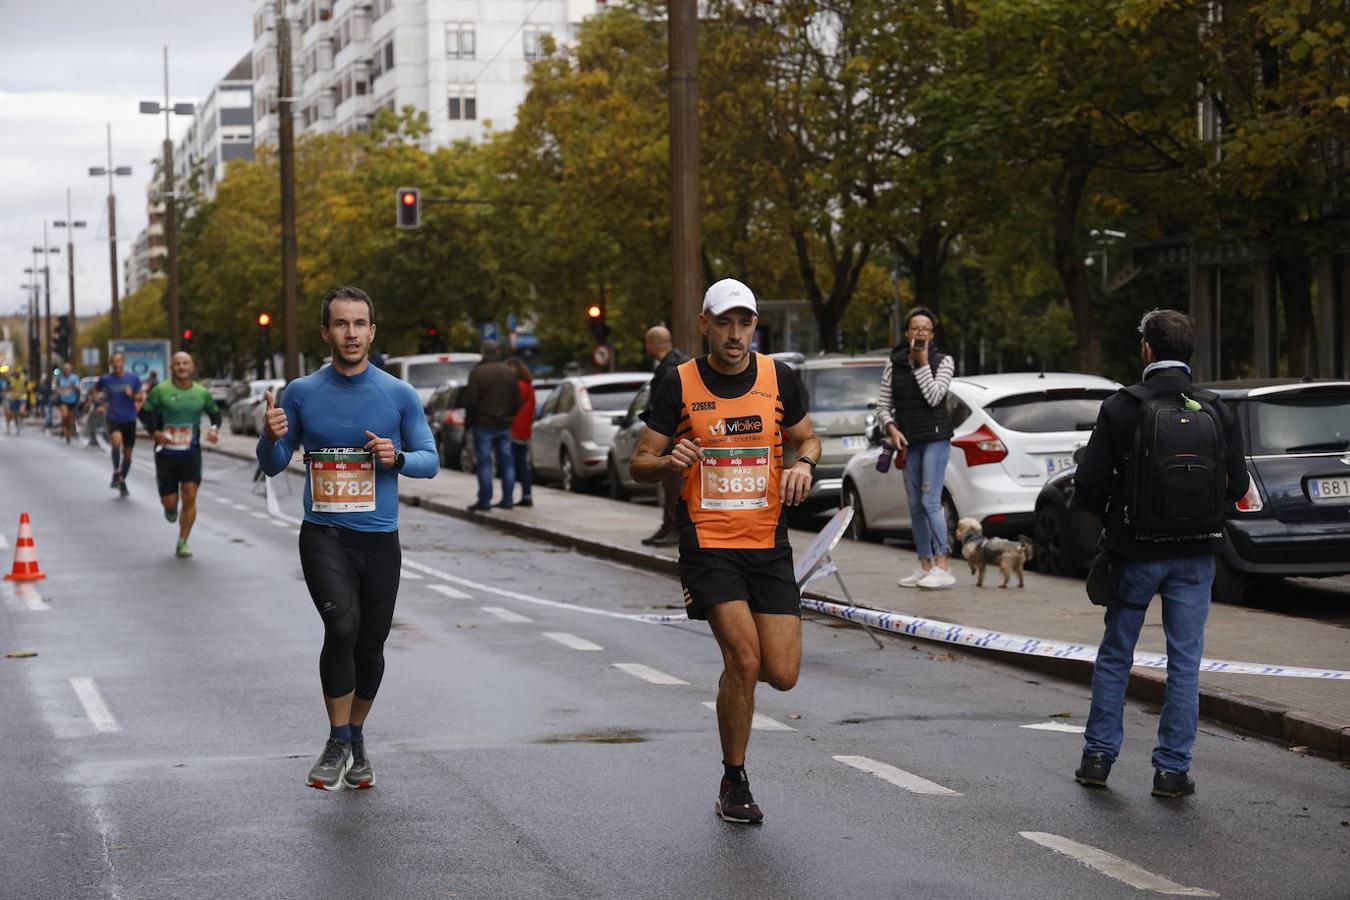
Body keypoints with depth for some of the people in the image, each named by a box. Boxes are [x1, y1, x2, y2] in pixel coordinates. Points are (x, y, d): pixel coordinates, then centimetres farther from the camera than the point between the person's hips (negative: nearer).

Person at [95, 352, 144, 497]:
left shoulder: (133, 378, -1)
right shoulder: (105, 379, -2)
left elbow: (141, 396, 4)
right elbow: (96, 391, 16)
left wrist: (133, 395, -16)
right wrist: (100, 398, -2)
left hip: (130, 420, 2)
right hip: (113, 419, -2)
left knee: (127, 454, 9)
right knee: (117, 441, -31)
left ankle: (122, 481, 30)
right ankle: (116, 473, -13)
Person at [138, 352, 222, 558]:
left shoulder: (202, 393, 3)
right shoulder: (161, 390, -5)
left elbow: (215, 413, 17)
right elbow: (144, 413, 0)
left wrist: (214, 429, -5)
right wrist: (155, 432, -17)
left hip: (191, 453, 1)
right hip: (166, 452, -1)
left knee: (190, 498, -10)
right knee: (169, 501, 0)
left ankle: (182, 543, 1)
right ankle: (171, 508, 40)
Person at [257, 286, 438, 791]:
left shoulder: (400, 395, 1)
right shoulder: (302, 394, 2)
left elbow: (431, 461, 5)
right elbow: (273, 466, 9)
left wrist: (397, 458, -16)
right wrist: (272, 437, -13)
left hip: (380, 539, 2)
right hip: (324, 535, -2)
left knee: (371, 645, 10)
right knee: (342, 626, -23)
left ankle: (357, 739, 32)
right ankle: (337, 743, -11)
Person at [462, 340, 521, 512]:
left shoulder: (478, 372, -11)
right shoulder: (510, 372, 5)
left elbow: (471, 401, -12)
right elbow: (517, 400, 8)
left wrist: (469, 420, 1)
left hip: (484, 424, -5)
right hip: (505, 425, 5)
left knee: (484, 462, -3)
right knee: (507, 462, 8)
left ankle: (484, 501, -4)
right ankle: (507, 499, 9)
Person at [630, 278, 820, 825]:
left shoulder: (777, 378, 5)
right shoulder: (678, 385, -2)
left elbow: (807, 438, 19)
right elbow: (639, 466, 1)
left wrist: (804, 463, -4)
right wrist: (669, 461, -21)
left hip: (769, 544, 3)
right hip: (707, 544, -3)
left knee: (782, 674, -4)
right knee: (744, 659, -18)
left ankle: (733, 672, 34)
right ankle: (733, 784, 0)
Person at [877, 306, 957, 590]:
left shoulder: (943, 361, -1)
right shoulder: (894, 364, 7)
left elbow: (933, 397, -14)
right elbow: (882, 405, 8)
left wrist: (922, 363, -13)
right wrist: (892, 429, -9)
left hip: (935, 438, -5)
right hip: (908, 441, 5)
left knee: (930, 502, -14)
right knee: (915, 506, 8)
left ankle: (943, 566, -15)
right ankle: (925, 565, 15)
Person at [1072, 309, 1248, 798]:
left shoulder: (1122, 408, -11)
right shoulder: (1216, 412, -3)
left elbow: (1088, 486, -11)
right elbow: (1237, 485, 2)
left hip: (1136, 552, -1)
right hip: (1196, 556, 2)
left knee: (1115, 656, 14)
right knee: (1185, 661, 8)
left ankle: (1098, 756, 16)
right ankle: (1172, 768, 8)